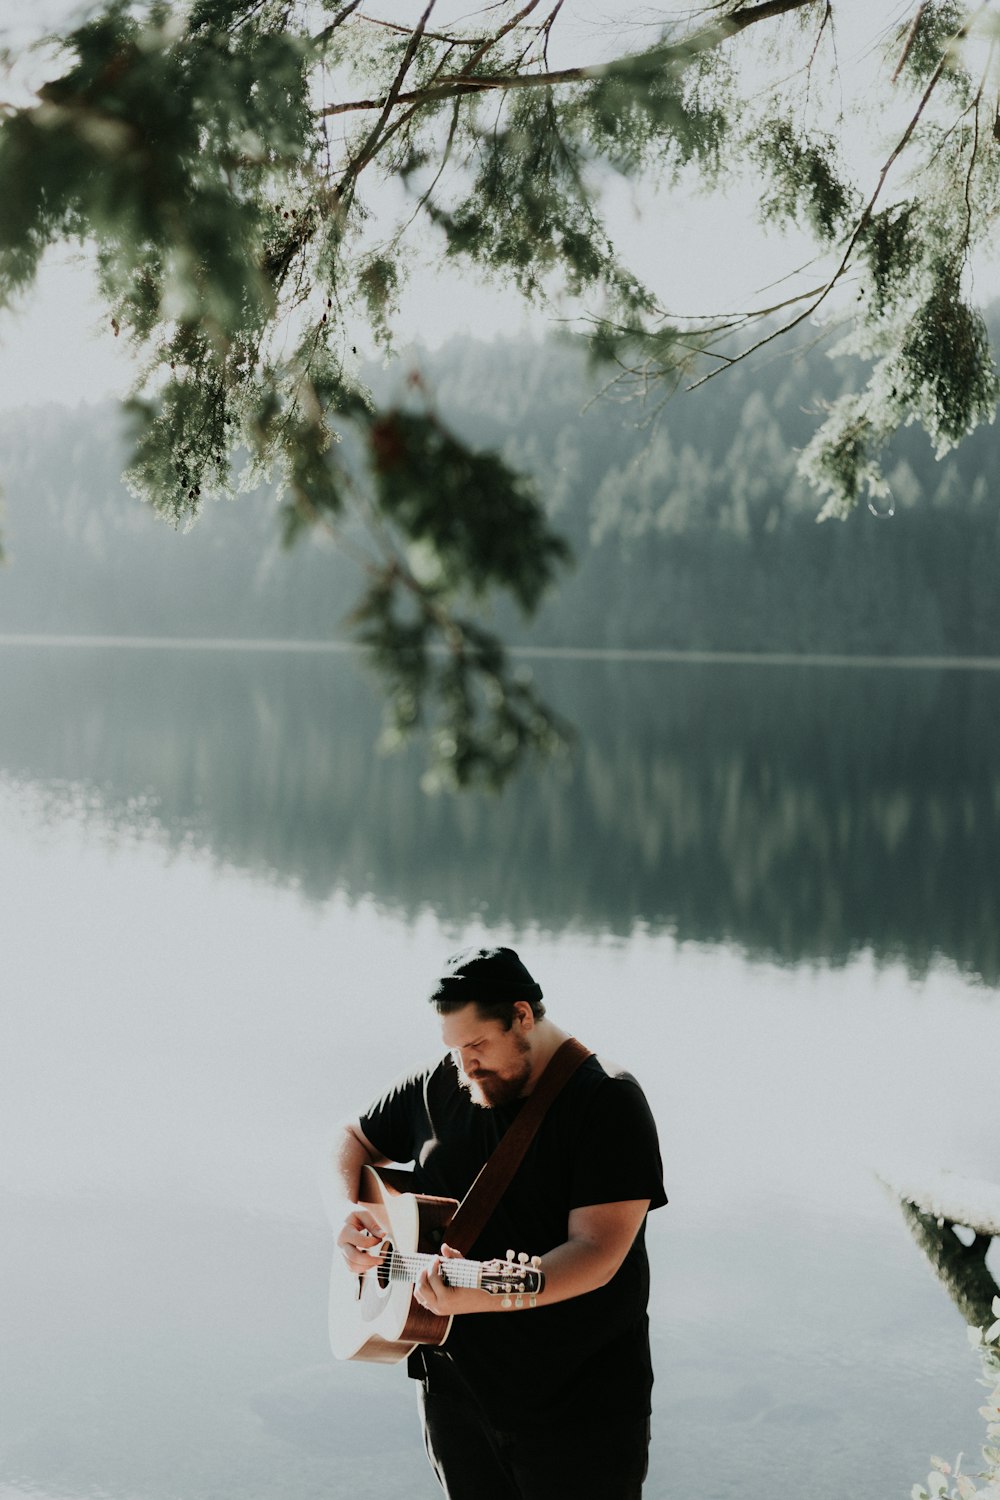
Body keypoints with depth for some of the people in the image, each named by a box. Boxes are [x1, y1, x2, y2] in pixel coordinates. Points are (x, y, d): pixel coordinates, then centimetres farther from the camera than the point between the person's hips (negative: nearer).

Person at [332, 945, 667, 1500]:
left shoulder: (608, 1102, -15)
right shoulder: (439, 1085, 3)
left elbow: (598, 1251, -24)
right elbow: (353, 1139, 19)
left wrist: (480, 1296, -37)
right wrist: (346, 1213, -2)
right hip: (455, 1385, 5)